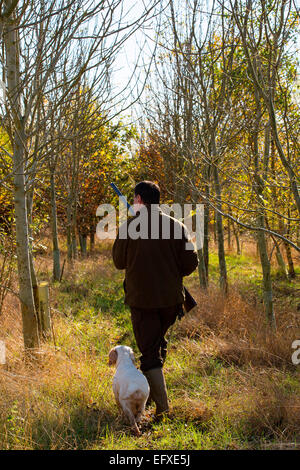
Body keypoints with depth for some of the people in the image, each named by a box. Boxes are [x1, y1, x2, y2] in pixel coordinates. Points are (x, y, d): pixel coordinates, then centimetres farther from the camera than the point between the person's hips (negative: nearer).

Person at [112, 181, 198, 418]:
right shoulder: (176, 226, -4)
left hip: (141, 299, -3)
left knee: (149, 352, 2)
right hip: (171, 298, 4)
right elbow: (191, 263, -3)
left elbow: (119, 262, 2)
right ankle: (154, 388, 41)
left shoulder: (129, 226, -9)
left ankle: (162, 406, -3)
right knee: (159, 342, 26)